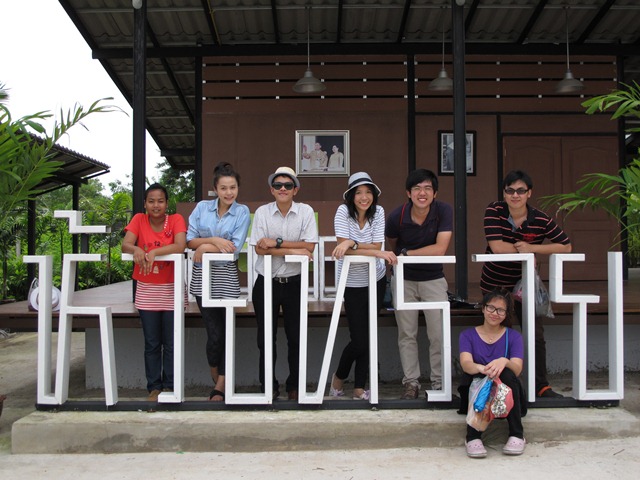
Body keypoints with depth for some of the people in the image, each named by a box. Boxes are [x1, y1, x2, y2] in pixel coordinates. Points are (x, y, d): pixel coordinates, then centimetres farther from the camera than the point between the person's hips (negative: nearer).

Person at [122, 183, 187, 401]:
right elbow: (125, 245, -12)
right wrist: (136, 249, -34)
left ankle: (169, 386, 18)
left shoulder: (176, 220, -4)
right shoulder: (138, 219, 1)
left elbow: (180, 246, -20)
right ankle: (154, 387, 18)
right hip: (146, 291, 1)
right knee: (151, 344, 8)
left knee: (171, 344, 6)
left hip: (171, 290, -1)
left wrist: (154, 252, -33)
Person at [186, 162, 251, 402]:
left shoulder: (242, 212, -1)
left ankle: (219, 388, 11)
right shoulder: (202, 207, 4)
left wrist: (205, 247, -12)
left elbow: (235, 247, -11)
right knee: (214, 334, 0)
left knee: (226, 332, 2)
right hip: (203, 277, 1)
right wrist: (214, 240, -14)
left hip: (227, 278, -1)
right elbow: (190, 240, -1)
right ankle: (217, 380, 22)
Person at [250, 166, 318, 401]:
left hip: (294, 282, 0)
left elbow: (310, 246, -13)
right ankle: (269, 386, 22)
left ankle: (294, 386, 25)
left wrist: (277, 243, -17)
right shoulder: (262, 212, -4)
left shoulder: (306, 212, -3)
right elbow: (260, 249, -12)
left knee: (296, 337, 8)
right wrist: (293, 250, -18)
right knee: (265, 338, 7)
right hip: (266, 282, 0)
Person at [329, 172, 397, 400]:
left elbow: (376, 246, -13)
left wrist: (352, 243, -28)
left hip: (375, 280, 3)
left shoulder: (378, 212, -6)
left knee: (368, 336, 9)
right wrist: (378, 253, -27)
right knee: (359, 339, -4)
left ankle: (359, 388, 23)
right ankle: (339, 376, 25)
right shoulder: (343, 211, -15)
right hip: (351, 282, -3)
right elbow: (343, 248, -23)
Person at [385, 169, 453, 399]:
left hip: (433, 279, -1)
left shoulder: (444, 211, -18)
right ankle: (411, 381, 20)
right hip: (404, 280, 1)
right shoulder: (397, 216, -16)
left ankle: (439, 383, 15)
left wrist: (407, 254, -19)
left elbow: (440, 248, -25)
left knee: (438, 335, -1)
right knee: (406, 335, 7)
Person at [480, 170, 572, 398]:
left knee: (536, 336, 0)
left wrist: (532, 247, -22)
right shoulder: (494, 211, -16)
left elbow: (566, 246, -10)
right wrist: (523, 250, -15)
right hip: (494, 283, 0)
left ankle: (541, 386, 13)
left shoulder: (541, 220, -13)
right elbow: (496, 247, -25)